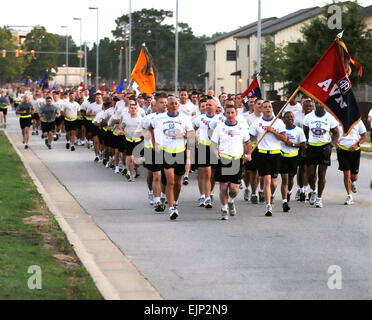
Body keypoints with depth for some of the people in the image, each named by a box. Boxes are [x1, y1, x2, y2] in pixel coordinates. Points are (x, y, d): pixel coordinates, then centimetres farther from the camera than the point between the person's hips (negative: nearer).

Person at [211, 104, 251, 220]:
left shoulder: (242, 128, 8)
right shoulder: (220, 128, 3)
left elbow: (247, 143, 22)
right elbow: (213, 145, 5)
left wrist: (248, 154, 7)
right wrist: (216, 153, -15)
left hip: (237, 161, 1)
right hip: (223, 160, -1)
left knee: (234, 189, -5)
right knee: (223, 187, -1)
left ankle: (231, 201, 28)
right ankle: (224, 209, 18)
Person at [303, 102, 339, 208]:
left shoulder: (330, 118, -4)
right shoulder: (308, 117, 0)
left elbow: (336, 133, 3)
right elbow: (305, 132, 12)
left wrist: (331, 145, -10)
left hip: (325, 147, -1)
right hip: (312, 147, 1)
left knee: (321, 175, -1)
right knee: (310, 174, 0)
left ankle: (319, 198, 12)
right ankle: (313, 191, 31)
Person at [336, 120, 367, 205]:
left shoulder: (358, 121, -2)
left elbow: (365, 137, 2)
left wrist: (357, 144, -14)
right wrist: (335, 142, -5)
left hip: (355, 150, 0)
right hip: (342, 149, 0)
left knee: (354, 176, 8)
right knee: (346, 174, -8)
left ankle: (353, 182, 46)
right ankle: (349, 197, -1)